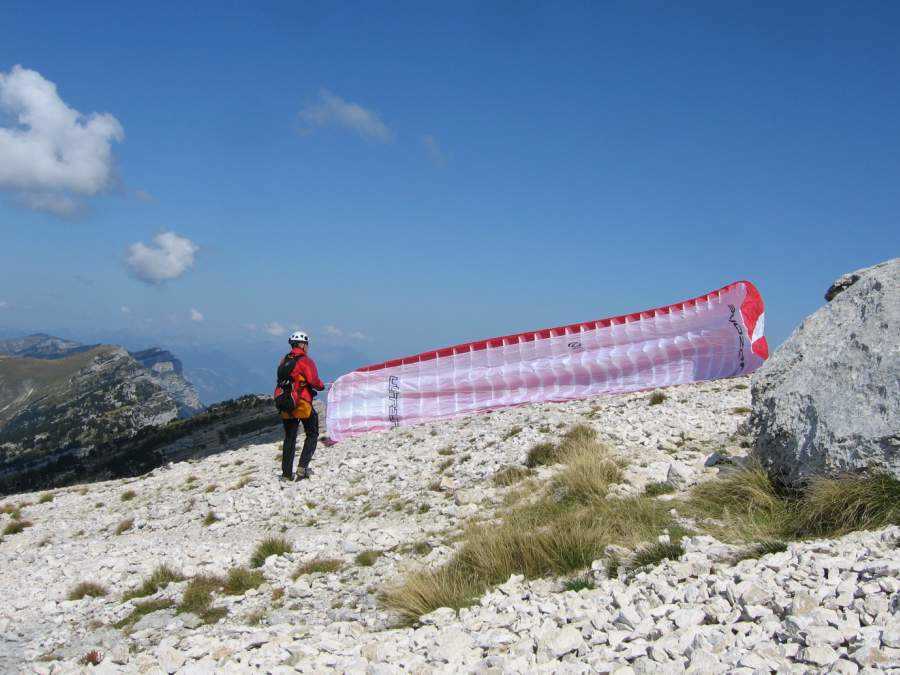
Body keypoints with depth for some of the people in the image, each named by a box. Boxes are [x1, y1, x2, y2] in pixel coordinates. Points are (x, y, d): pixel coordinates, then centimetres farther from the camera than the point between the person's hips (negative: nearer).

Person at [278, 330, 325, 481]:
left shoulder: (284, 361, 10)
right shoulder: (306, 361, -10)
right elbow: (314, 381, -17)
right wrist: (321, 385, 4)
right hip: (303, 405, -6)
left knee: (289, 438, 14)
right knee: (312, 435, 9)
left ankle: (286, 473, 14)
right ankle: (303, 467, -3)